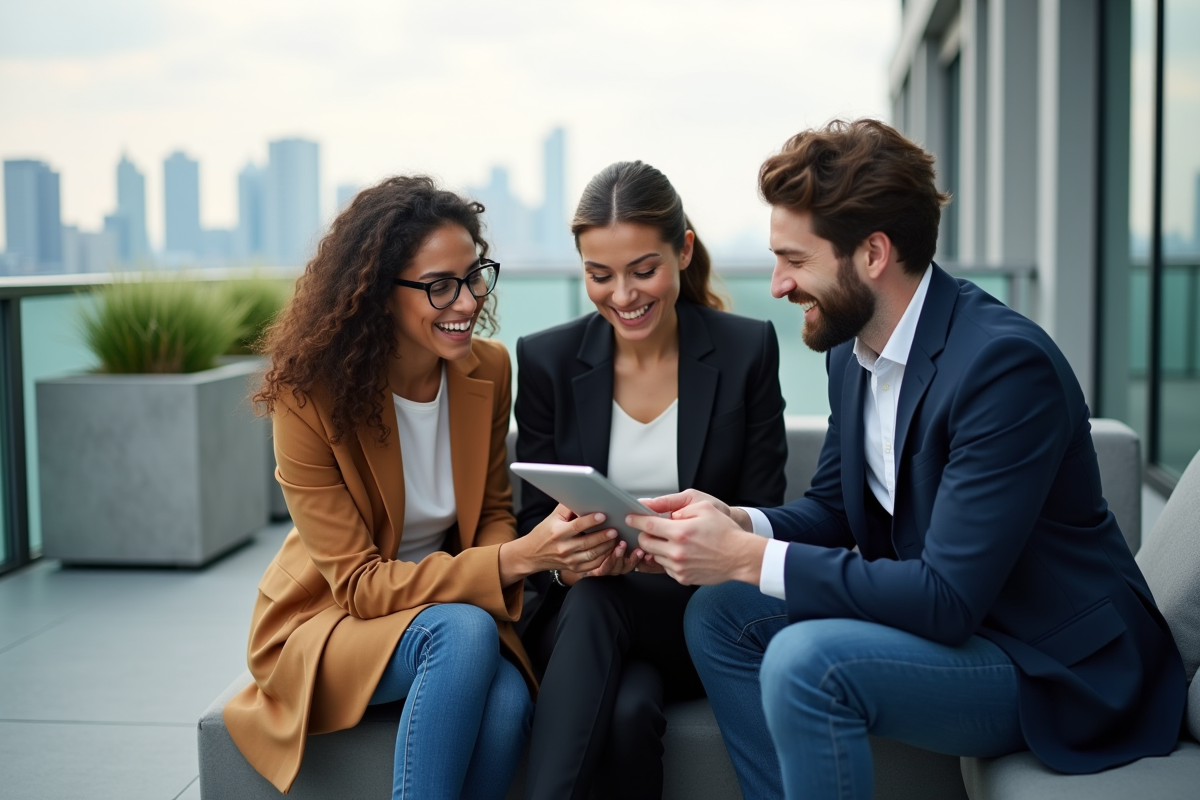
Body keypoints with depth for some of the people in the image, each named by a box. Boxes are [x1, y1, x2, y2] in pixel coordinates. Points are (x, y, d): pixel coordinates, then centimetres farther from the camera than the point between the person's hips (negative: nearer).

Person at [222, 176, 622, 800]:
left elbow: (493, 514, 5)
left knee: (506, 703, -29)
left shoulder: (490, 368, -6)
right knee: (465, 633, -34)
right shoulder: (309, 396, -21)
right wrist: (515, 558, -34)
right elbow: (359, 584, -21)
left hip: (451, 602, 4)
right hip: (327, 620, -4)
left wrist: (545, 547, -22)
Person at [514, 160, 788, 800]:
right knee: (630, 705, -35)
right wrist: (567, 561, -20)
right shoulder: (547, 360, 1)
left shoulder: (747, 350, -2)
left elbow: (761, 514, 0)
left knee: (595, 600, -34)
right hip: (581, 616, 1)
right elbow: (535, 516, 4)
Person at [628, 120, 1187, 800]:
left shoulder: (1006, 363, -27)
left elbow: (949, 598, -29)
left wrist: (748, 557, -28)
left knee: (805, 659, -29)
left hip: (1058, 669, -8)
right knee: (720, 615, -1)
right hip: (939, 612, 9)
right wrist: (738, 522, -11)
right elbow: (834, 506, 11)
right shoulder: (852, 350, 1)